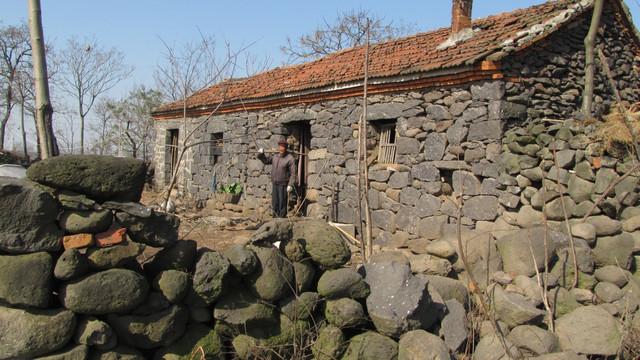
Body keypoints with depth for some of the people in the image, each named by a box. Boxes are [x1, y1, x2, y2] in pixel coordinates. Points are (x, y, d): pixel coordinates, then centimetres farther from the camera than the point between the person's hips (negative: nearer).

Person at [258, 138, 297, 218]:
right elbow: (266, 161, 26)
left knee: (282, 204, -1)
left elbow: (293, 173, -11)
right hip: (274, 184, 6)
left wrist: (290, 185, -17)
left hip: (283, 185, -6)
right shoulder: (275, 156, 8)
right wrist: (261, 154, 10)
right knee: (275, 203, 11)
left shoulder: (290, 158, -10)